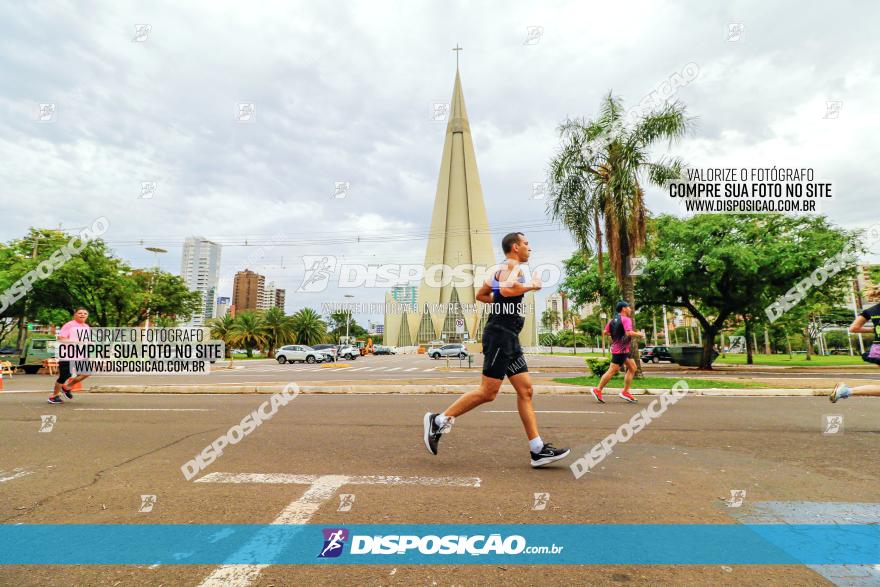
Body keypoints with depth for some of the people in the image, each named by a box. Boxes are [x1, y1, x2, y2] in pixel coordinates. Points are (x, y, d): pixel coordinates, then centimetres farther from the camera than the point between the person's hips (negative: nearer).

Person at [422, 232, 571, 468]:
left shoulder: (502, 269, 22)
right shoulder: (513, 266, -7)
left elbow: (481, 295, 28)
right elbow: (506, 289, -29)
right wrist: (530, 286, -13)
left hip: (509, 338, 10)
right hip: (500, 335, -10)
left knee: (525, 390, 6)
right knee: (488, 392, -9)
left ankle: (538, 450, 9)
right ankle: (439, 420, 3)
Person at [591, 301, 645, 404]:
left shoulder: (612, 320, 11)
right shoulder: (626, 319, -13)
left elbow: (606, 332, 10)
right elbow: (629, 333, -26)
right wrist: (639, 334, -9)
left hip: (623, 350, 10)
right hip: (621, 350, -10)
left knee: (633, 367, 15)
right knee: (612, 371, -5)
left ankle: (625, 392, 16)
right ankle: (597, 390, 1)